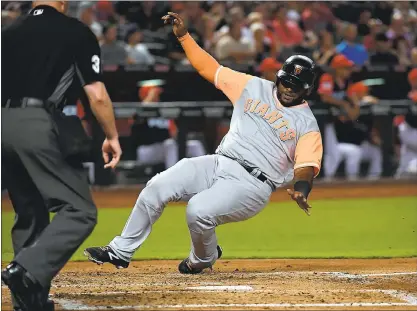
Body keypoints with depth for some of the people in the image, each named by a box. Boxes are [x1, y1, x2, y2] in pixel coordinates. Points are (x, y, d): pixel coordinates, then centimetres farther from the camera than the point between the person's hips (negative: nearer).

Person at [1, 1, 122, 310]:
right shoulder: (76, 32, 4)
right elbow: (97, 95, -1)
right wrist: (112, 137, 10)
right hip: (37, 125, -6)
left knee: (30, 214, 19)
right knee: (80, 211, -5)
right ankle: (29, 271, -25)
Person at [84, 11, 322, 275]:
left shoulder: (307, 125, 0)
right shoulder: (254, 87, 13)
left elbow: (306, 166, -13)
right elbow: (208, 67, 14)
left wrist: (301, 190, -35)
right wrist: (183, 35, 5)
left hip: (252, 183, -5)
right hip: (218, 164, 5)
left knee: (199, 211, -29)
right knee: (157, 187, -12)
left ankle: (204, 258, 5)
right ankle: (121, 252, 1)